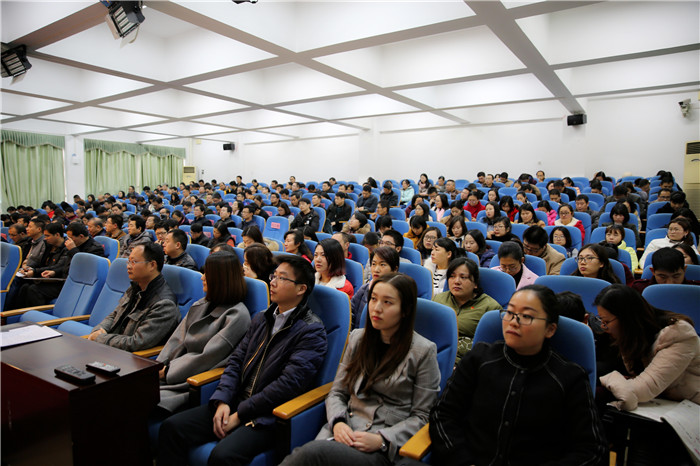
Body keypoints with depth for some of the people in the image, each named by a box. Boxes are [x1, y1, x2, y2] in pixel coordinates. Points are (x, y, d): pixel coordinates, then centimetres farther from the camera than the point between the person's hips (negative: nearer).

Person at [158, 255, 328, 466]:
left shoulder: (312, 331, -11)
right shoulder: (261, 318, 14)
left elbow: (289, 383, -18)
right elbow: (236, 360, 11)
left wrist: (239, 415, -14)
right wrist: (222, 401, -5)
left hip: (267, 415, -7)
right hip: (235, 403, 7)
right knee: (171, 427, -6)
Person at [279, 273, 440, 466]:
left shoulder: (423, 351, -4)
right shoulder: (358, 338, 11)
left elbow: (421, 416, -1)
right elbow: (337, 392, 13)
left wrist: (381, 440, -15)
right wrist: (337, 422, -8)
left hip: (384, 446, -4)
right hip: (344, 429, 4)